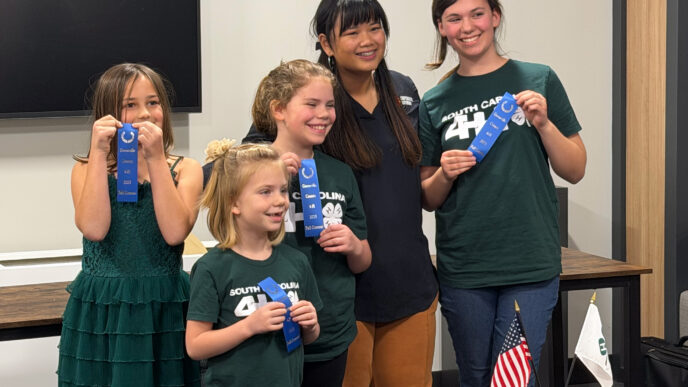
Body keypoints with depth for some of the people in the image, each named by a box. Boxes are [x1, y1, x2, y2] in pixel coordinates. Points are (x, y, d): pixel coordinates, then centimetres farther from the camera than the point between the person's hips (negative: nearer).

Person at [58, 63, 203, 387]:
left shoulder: (185, 170, 4)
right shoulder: (87, 169, 4)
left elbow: (175, 232, -14)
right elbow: (94, 229, -15)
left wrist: (156, 159, -13)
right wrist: (99, 154, -12)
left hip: (164, 313, 0)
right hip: (99, 312, 0)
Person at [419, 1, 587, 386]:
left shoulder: (539, 80, 3)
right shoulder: (435, 103, 8)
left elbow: (575, 171, 5)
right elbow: (429, 199, 12)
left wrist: (543, 123, -10)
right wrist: (445, 174, -8)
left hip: (530, 265, -2)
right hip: (463, 268, 2)